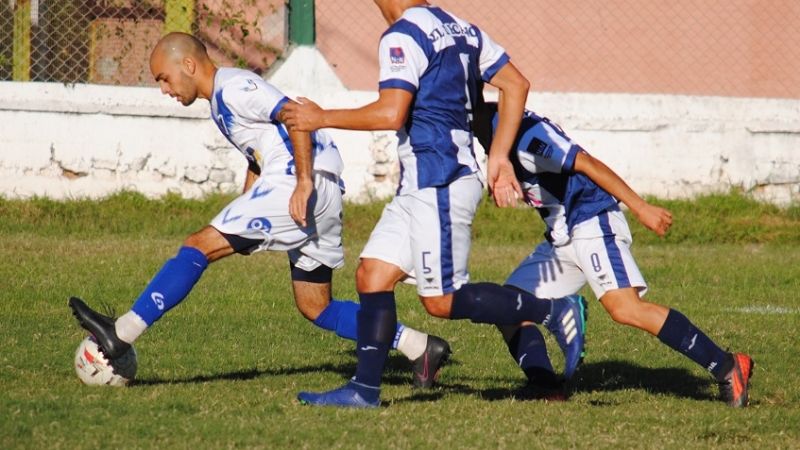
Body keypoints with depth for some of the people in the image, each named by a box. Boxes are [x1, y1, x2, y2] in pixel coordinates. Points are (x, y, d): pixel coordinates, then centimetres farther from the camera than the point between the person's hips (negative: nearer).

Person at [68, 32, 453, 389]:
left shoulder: (234, 87, -8)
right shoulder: (221, 103, 24)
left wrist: (304, 182, -24)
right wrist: (239, 221, 22)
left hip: (298, 187, -11)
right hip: (323, 198, 11)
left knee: (200, 245, -11)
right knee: (315, 308, 12)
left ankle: (121, 333, -14)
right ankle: (420, 348, 7)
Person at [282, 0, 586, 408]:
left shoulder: (403, 37, -13)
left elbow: (391, 114, -22)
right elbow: (515, 84, 14)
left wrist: (322, 118, -10)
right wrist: (498, 157, 17)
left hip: (439, 186, -10)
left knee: (441, 301, -5)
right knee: (372, 275, 7)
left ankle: (553, 312, -3)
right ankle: (365, 388, 5)